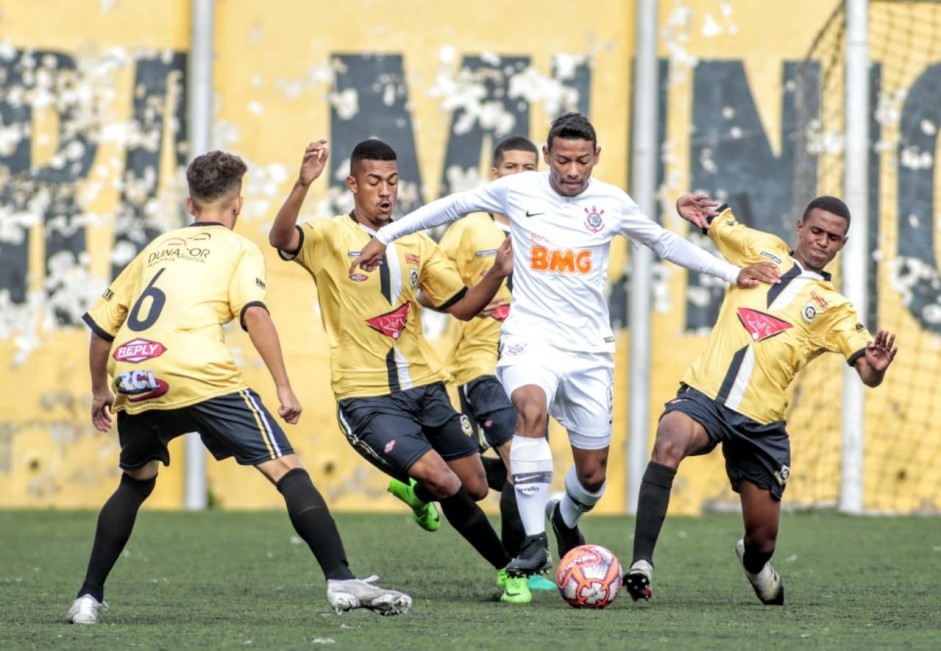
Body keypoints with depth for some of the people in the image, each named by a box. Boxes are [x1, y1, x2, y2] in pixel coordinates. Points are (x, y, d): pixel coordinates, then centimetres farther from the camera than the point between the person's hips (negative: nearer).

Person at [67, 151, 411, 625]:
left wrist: (99, 392, 40)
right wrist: (284, 388, -5)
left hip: (134, 383, 5)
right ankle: (342, 581, -14)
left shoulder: (156, 248, 29)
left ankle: (89, 598, 24)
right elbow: (255, 314, -4)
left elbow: (102, 325, 28)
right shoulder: (238, 249, 15)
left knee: (135, 482, 29)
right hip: (198, 373, -5)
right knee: (287, 470, -2)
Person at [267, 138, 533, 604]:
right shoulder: (331, 238, -5)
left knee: (474, 488, 9)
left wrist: (497, 273, -7)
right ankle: (507, 568, -1)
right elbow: (280, 239, -25)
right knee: (439, 478, -19)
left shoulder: (417, 245, 11)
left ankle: (417, 493, 44)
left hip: (424, 386, 6)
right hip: (367, 397, -6)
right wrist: (303, 184, -42)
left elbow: (462, 305, 12)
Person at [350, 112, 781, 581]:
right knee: (531, 411, -35)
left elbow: (665, 244, 17)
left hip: (589, 349, 3)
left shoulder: (612, 203, 1)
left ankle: (566, 518, 43)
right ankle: (534, 542, -34)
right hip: (531, 336, -2)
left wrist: (732, 273, 14)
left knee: (592, 473, 5)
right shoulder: (517, 191, -3)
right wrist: (384, 237, 12)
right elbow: (453, 206, 11)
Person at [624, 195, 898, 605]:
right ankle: (641, 564, -39)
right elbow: (709, 217, 27)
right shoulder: (762, 249, 13)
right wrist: (693, 207, 2)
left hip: (761, 422, 1)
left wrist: (876, 367, -24)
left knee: (762, 536, 5)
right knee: (670, 441, -36)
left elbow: (867, 372, 1)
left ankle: (754, 562, 46)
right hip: (704, 395, -1)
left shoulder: (833, 309, 11)